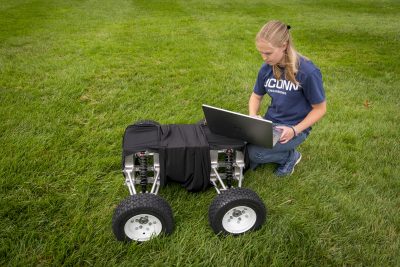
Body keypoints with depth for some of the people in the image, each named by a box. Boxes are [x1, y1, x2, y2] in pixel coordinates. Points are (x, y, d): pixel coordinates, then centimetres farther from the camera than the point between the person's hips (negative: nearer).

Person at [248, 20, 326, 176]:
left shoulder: (308, 72, -20)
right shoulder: (266, 68, -4)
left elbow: (320, 109, -11)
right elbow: (256, 97, 11)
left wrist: (295, 130, -22)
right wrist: (252, 118, -10)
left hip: (295, 126, -5)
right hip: (269, 122, 6)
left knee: (254, 152, -26)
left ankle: (291, 155, 4)